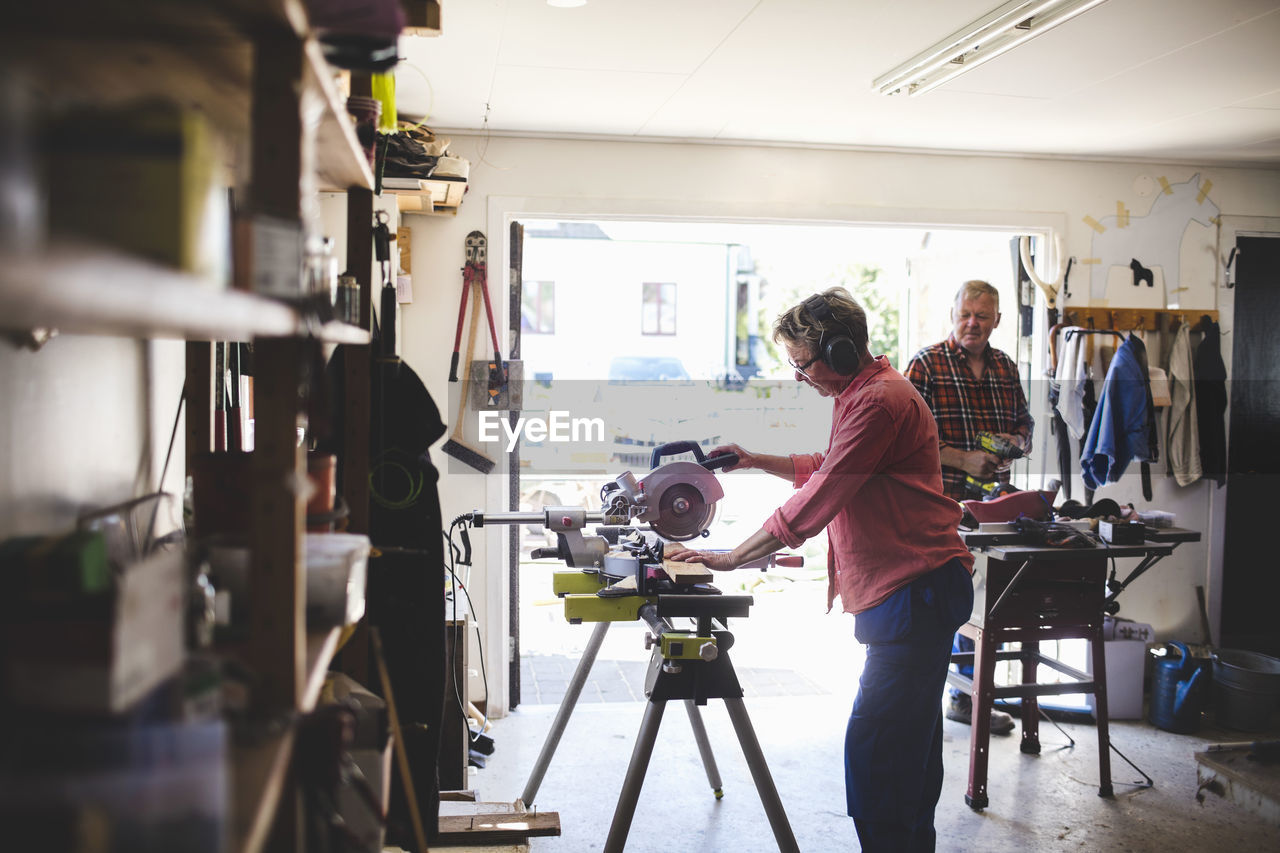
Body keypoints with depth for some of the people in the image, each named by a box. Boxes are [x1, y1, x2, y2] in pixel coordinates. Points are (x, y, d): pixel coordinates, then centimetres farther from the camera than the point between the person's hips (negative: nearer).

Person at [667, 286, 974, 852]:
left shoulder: (878, 401, -17)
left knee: (874, 746, -12)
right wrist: (757, 461, 20)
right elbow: (828, 468, 32)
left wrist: (731, 558, -14)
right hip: (906, 589, 11)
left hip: (915, 591, -11)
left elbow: (816, 502, -19)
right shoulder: (864, 392, 18)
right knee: (909, 737, 17)